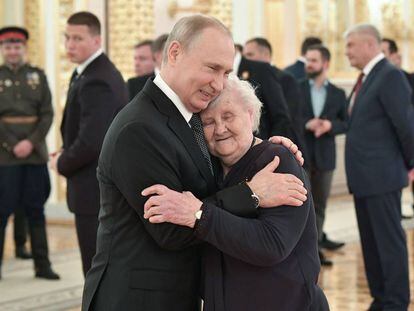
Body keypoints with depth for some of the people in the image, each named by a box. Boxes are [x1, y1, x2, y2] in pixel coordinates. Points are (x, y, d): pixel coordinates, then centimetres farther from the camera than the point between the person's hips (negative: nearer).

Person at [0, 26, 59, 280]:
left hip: (35, 152, 2)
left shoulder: (38, 76, 9)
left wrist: (31, 142, -10)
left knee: (36, 211, 7)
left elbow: (48, 114, 2)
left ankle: (42, 265, 12)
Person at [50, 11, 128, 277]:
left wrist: (62, 164, -9)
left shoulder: (96, 82, -21)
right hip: (110, 186, 10)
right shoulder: (100, 71, 12)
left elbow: (91, 142, -26)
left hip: (95, 191, -10)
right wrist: (66, 154, 7)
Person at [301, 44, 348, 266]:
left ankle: (314, 245, 15)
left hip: (325, 155, 2)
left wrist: (330, 125, -14)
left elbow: (346, 123, 6)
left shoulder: (338, 94, 8)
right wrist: (306, 124, -19)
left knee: (319, 204, 7)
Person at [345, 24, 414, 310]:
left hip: (382, 175, -9)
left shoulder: (390, 76, -14)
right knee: (370, 242, 14)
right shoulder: (367, 78, 14)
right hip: (364, 177, 9)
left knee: (390, 240, -2)